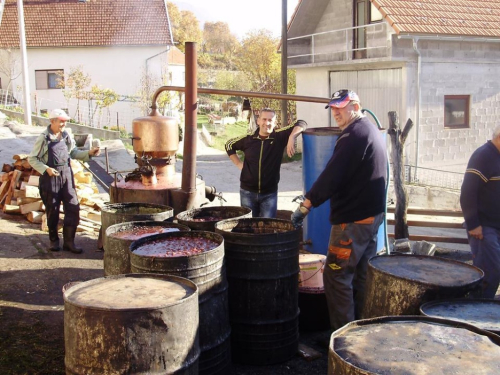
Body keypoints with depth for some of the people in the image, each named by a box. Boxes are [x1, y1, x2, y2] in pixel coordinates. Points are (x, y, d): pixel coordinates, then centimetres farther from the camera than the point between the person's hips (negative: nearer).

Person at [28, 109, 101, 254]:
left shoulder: (66, 136, 6)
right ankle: (54, 240, 22)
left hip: (66, 175, 4)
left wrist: (89, 153, -1)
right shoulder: (43, 138, -8)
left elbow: (74, 153, 15)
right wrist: (46, 169, -18)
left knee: (73, 208, -1)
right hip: (50, 177, -4)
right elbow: (32, 159, -5)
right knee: (52, 210, 6)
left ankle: (69, 241, 7)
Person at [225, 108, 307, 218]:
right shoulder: (249, 139, -1)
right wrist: (239, 164, 6)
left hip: (269, 193, -1)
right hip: (248, 192, 1)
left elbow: (301, 124, -13)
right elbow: (229, 145, 15)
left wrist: (291, 138, -31)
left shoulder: (279, 137, -7)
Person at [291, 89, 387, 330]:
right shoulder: (371, 130, 15)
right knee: (362, 275, 16)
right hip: (373, 214, 10)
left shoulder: (353, 135, -16)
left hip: (352, 219, -10)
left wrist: (304, 206, -19)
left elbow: (331, 176, -22)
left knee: (336, 275, -4)